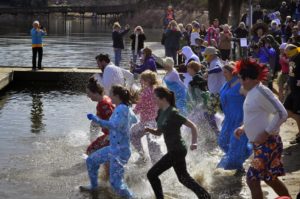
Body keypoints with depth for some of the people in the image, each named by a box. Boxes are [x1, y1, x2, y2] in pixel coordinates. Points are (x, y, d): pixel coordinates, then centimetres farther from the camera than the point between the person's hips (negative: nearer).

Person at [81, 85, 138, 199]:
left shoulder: (121, 109, -23)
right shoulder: (126, 108, 6)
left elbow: (115, 125, -40)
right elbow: (134, 120, 25)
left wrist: (96, 119, -36)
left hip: (120, 151, -10)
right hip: (113, 148, 10)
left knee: (115, 182, -13)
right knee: (91, 161, 22)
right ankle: (94, 186, 40)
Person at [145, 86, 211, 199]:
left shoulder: (173, 113, -19)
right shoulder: (161, 112, 6)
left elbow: (192, 126, -17)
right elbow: (159, 132, 13)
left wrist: (194, 142, -26)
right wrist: (149, 130, -6)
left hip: (177, 151, -9)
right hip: (174, 151, 9)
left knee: (152, 174, -5)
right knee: (183, 178, 21)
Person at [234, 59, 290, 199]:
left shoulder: (260, 92, -19)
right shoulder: (252, 92, 9)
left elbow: (282, 114, -23)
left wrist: (266, 133, -23)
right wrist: (243, 128, 12)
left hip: (267, 144, -10)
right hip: (260, 145, 10)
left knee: (252, 179, -7)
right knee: (270, 178, 18)